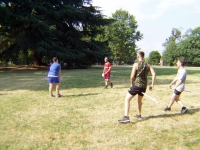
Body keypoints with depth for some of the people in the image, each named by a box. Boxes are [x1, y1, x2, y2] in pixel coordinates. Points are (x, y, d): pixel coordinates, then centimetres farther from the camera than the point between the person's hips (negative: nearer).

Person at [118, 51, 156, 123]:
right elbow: (154, 74, -3)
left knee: (127, 99, -1)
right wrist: (152, 84, 2)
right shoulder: (148, 65, 7)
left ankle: (126, 117, -13)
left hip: (136, 85, -6)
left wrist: (131, 84, 5)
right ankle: (139, 115, 39)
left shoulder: (136, 64, -8)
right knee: (139, 100, 28)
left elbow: (132, 76, -12)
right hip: (144, 86, 6)